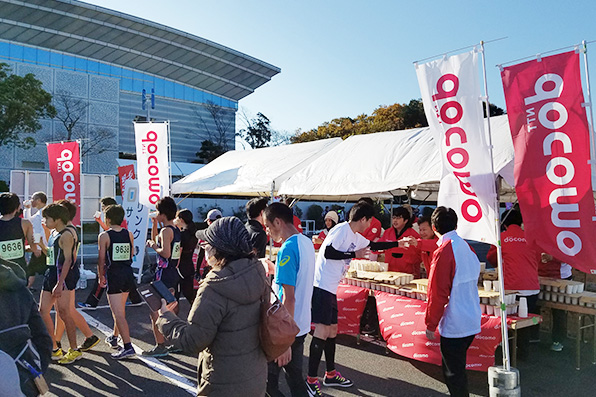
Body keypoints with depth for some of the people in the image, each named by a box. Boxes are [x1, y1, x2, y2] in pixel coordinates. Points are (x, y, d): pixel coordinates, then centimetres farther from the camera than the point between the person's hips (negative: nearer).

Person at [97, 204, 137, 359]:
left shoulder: (104, 236, -9)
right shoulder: (129, 234, 5)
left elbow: (101, 259, -8)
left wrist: (101, 277, 4)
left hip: (114, 275, -6)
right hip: (128, 273, 6)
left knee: (118, 313, -7)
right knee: (120, 309, 24)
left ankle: (128, 346, -13)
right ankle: (115, 336, 41)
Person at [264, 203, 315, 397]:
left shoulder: (287, 249, -22)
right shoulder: (307, 242, 6)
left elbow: (289, 297, -24)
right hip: (301, 325, 9)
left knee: (268, 381, 6)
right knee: (296, 378, 17)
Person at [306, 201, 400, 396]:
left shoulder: (355, 237, 17)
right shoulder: (342, 229, -11)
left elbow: (374, 245, 31)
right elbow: (328, 253, -19)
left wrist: (398, 244, 33)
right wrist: (354, 254, -13)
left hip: (331, 288, 10)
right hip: (322, 286, -10)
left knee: (332, 330, 15)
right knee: (322, 331, -11)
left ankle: (331, 374, 27)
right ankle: (311, 380, -3)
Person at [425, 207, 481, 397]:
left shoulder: (443, 251, -19)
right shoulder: (466, 247, 5)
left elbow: (437, 293, -19)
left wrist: (430, 324, -10)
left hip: (454, 324, -8)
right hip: (472, 321, 8)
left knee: (453, 373, 5)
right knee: (457, 368, 22)